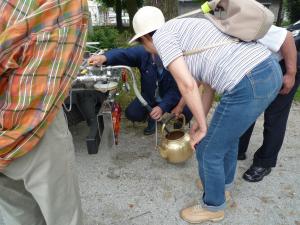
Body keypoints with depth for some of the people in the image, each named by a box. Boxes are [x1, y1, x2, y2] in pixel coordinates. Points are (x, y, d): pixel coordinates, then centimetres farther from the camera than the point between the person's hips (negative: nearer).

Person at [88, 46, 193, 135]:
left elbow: (175, 90, -24)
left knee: (187, 112, -28)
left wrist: (162, 107, -38)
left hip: (171, 97, -2)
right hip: (149, 96, 2)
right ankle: (152, 119, 14)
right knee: (131, 113, -20)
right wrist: (104, 57, -57)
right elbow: (123, 53, -36)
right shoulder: (143, 52, -22)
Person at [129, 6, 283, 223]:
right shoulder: (186, 28, 26)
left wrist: (203, 128, 1)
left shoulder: (161, 35, 1)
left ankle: (213, 207, 36)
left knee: (209, 152, 11)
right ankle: (224, 182, 55)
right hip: (271, 70, 10)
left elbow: (187, 85, -11)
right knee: (227, 132, 31)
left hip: (248, 86, -10)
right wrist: (200, 120, 30)